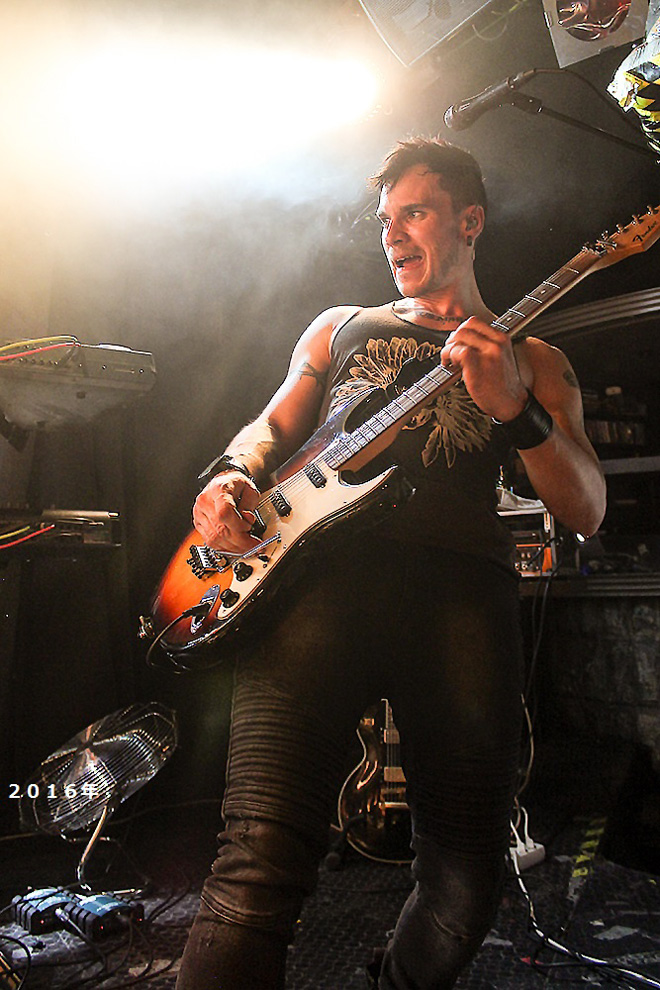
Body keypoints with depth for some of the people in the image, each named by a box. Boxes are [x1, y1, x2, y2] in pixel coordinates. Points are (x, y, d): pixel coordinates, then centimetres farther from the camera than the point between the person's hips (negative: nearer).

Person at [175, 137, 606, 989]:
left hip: (461, 583, 1)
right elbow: (272, 425, 25)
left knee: (467, 875, 1)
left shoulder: (532, 360, 22)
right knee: (261, 853, -22)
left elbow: (585, 513, 11)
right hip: (321, 570, 0)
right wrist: (233, 476, 1)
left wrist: (516, 409, -8)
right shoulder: (340, 327, 29)